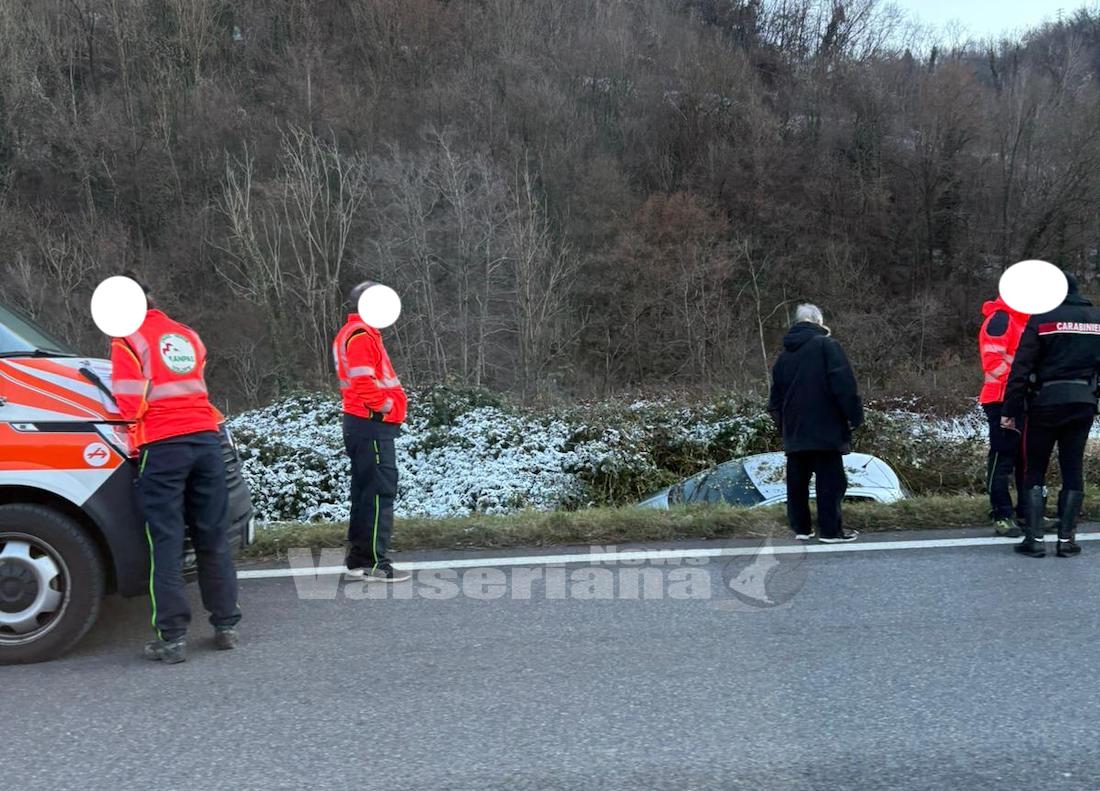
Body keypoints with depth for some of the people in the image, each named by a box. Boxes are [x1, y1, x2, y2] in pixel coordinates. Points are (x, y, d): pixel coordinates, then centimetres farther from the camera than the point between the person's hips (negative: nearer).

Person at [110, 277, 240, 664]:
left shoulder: (129, 341, -3)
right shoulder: (188, 336, 16)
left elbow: (130, 405, -9)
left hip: (162, 446, -5)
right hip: (205, 438, 5)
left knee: (167, 543, 0)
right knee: (213, 538, 11)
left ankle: (173, 637, 0)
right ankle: (226, 625, 16)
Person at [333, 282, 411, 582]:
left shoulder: (352, 333, 19)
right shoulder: (361, 336, -13)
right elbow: (364, 382, -23)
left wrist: (389, 406, 12)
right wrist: (387, 406, -11)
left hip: (362, 422, 11)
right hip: (373, 424, -11)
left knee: (366, 492, 13)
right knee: (380, 492, -7)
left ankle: (358, 561, 19)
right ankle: (374, 563, -4)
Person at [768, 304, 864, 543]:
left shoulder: (785, 355, 14)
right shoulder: (826, 345, -5)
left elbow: (776, 397, 18)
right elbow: (844, 384, -15)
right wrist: (854, 416, -8)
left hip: (794, 432, 6)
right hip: (824, 429, -6)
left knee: (797, 481, 10)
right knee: (830, 479, 0)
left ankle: (801, 527, 15)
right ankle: (830, 530, 2)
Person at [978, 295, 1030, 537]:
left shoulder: (1025, 321, 19)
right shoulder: (1000, 319, -11)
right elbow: (992, 361, -20)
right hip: (1002, 400, -10)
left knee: (1028, 457, 14)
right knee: (1002, 458, -6)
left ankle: (1026, 512, 24)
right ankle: (1002, 516, -1)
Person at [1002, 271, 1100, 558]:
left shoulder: (1041, 319, -7)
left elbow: (1021, 369, -10)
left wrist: (1010, 410, -7)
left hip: (1045, 403, -4)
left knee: (1034, 472, 4)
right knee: (1073, 470, 10)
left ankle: (1035, 539, 0)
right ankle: (1066, 539, 10)